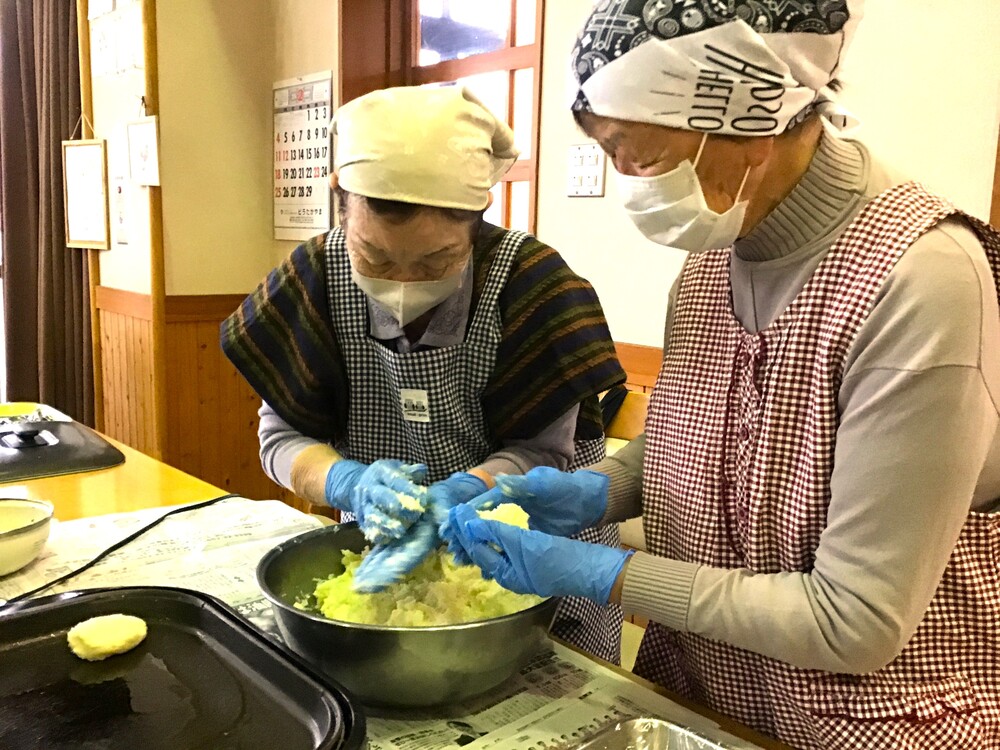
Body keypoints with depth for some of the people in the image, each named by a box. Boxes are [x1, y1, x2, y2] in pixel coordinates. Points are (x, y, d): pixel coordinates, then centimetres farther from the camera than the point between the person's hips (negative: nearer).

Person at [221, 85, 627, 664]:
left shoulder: (530, 281, -22)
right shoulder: (318, 277, -14)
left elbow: (542, 451, -18)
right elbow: (284, 435, -9)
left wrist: (454, 496, -38)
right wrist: (351, 482, -30)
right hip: (381, 554, 2)